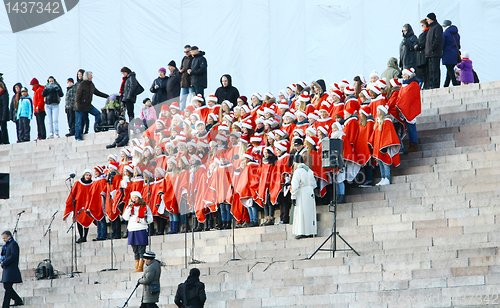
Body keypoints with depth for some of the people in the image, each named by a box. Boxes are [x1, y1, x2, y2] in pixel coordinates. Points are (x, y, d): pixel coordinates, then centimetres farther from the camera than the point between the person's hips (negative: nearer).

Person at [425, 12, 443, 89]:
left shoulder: (437, 27, -8)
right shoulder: (431, 27, 22)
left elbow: (438, 39, -18)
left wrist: (432, 48, -18)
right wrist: (427, 50, 16)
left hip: (435, 53, -10)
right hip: (430, 53, 10)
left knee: (435, 69, -11)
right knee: (430, 69, 9)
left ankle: (435, 85, -13)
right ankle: (431, 85, 12)